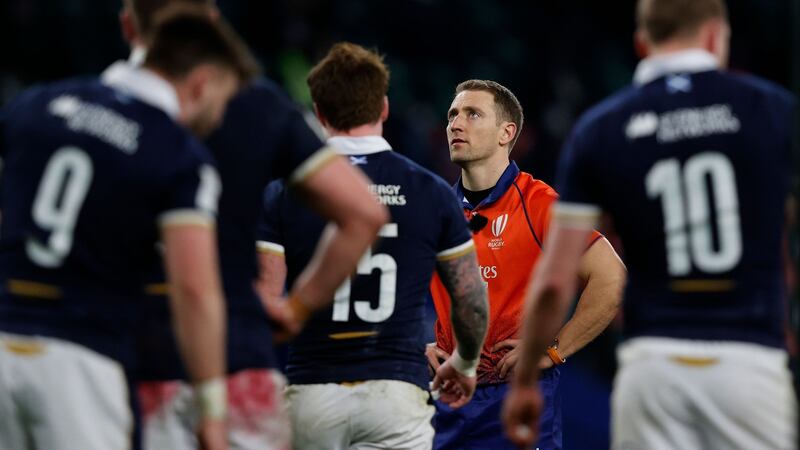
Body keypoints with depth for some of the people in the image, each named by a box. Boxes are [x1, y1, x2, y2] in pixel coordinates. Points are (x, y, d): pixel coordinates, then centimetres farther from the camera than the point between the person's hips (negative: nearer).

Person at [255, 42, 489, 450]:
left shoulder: (284, 195, 0)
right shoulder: (431, 193, 2)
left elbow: (263, 304, -5)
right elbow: (471, 300, 9)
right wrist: (464, 363, 29)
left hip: (311, 394, 1)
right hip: (396, 391, -1)